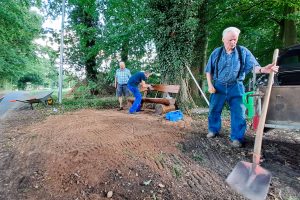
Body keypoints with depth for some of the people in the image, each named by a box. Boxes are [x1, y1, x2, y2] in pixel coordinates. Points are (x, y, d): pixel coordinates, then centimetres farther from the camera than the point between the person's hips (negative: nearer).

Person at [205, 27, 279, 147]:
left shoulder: (243, 51, 1)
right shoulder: (216, 52, 3)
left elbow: (253, 66, -6)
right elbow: (209, 70, 7)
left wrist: (263, 69, -29)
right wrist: (210, 85, -3)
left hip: (236, 87, -1)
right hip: (218, 86, 1)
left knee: (238, 113, -2)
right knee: (214, 110, 8)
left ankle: (236, 138, 11)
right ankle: (213, 130, 29)